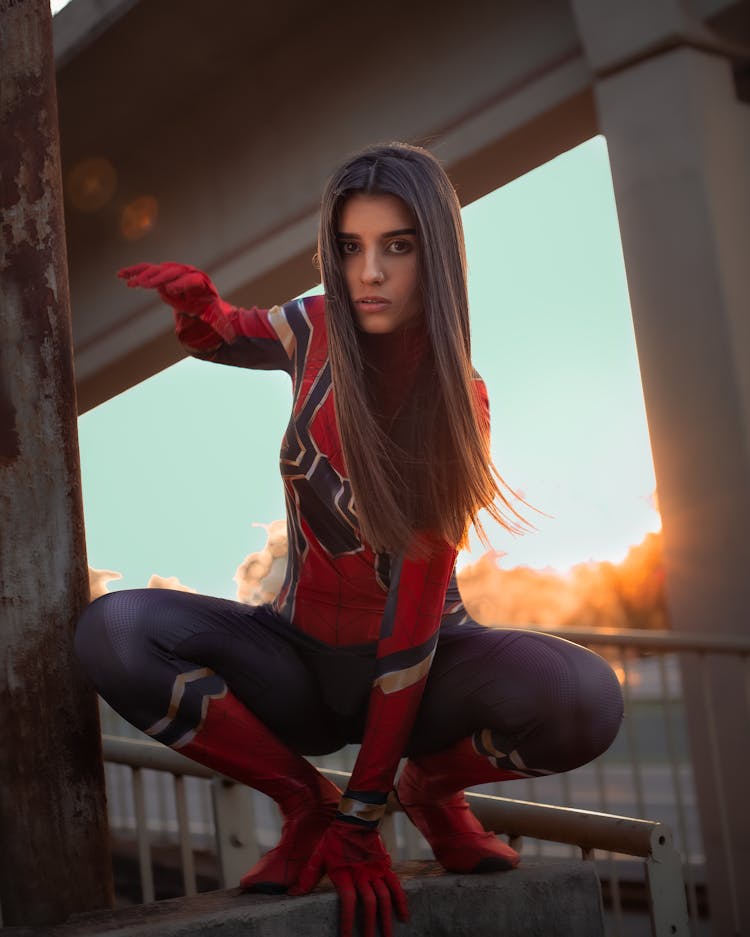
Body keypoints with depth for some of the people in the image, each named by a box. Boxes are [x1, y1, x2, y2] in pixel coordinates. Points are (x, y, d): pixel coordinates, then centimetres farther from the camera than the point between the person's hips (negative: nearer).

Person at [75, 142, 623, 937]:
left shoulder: (457, 404, -19)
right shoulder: (318, 331, -10)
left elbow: (415, 616, -22)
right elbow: (213, 336, 13)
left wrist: (362, 821, -22)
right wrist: (194, 299, -14)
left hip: (424, 669, -2)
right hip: (302, 659, 3)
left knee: (583, 700, -34)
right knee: (112, 633, -26)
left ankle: (431, 788, 1)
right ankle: (303, 802, -4)